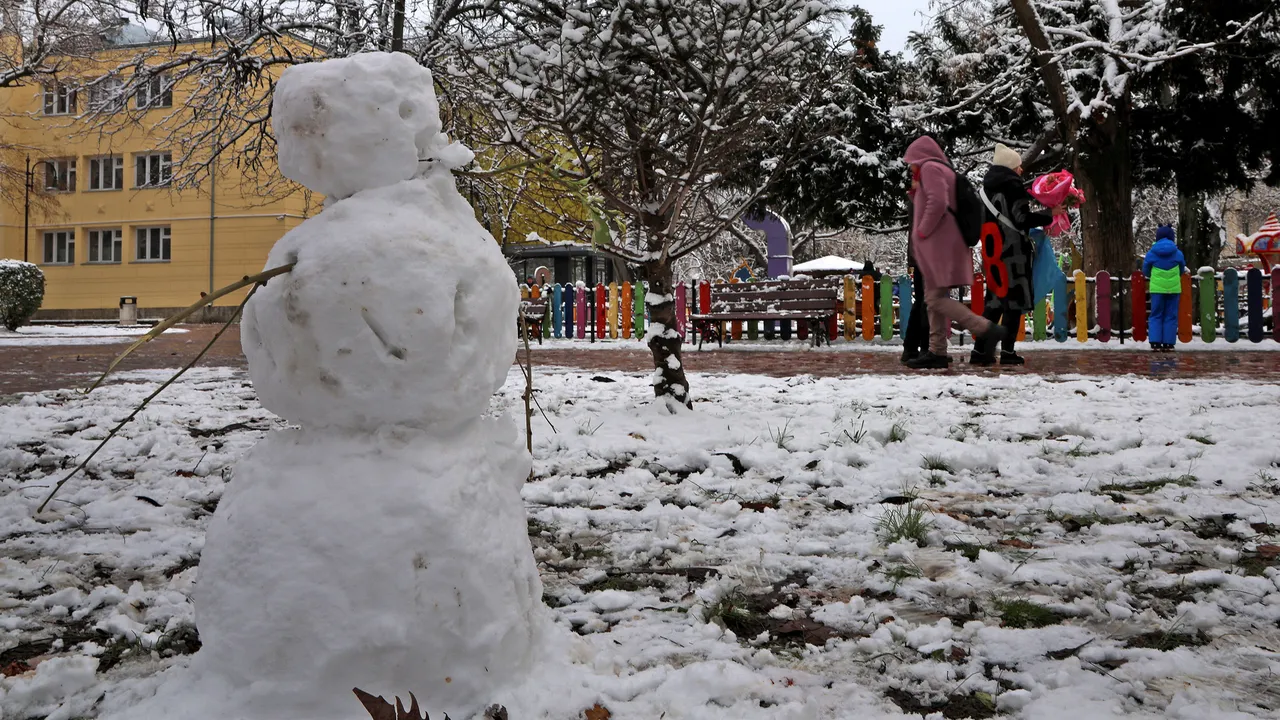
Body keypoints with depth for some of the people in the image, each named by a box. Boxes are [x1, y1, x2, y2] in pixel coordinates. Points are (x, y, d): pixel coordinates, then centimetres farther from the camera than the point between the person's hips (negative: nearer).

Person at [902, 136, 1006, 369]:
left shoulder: (929, 167, -6)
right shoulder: (944, 170, 24)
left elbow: (938, 203, -21)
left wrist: (922, 232, -14)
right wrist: (916, 192, 12)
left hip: (938, 244, -10)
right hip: (942, 244, 10)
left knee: (937, 299, -13)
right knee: (933, 298, 9)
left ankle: (987, 329, -18)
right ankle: (937, 352, 8)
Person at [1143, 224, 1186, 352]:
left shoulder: (1151, 253, -5)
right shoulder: (1178, 254, -2)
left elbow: (1145, 271, 7)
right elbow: (1182, 271, 12)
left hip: (1157, 288, 0)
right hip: (1173, 288, 1)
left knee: (1156, 315, 5)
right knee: (1170, 316, 6)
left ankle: (1155, 343, -5)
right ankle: (1168, 343, 3)